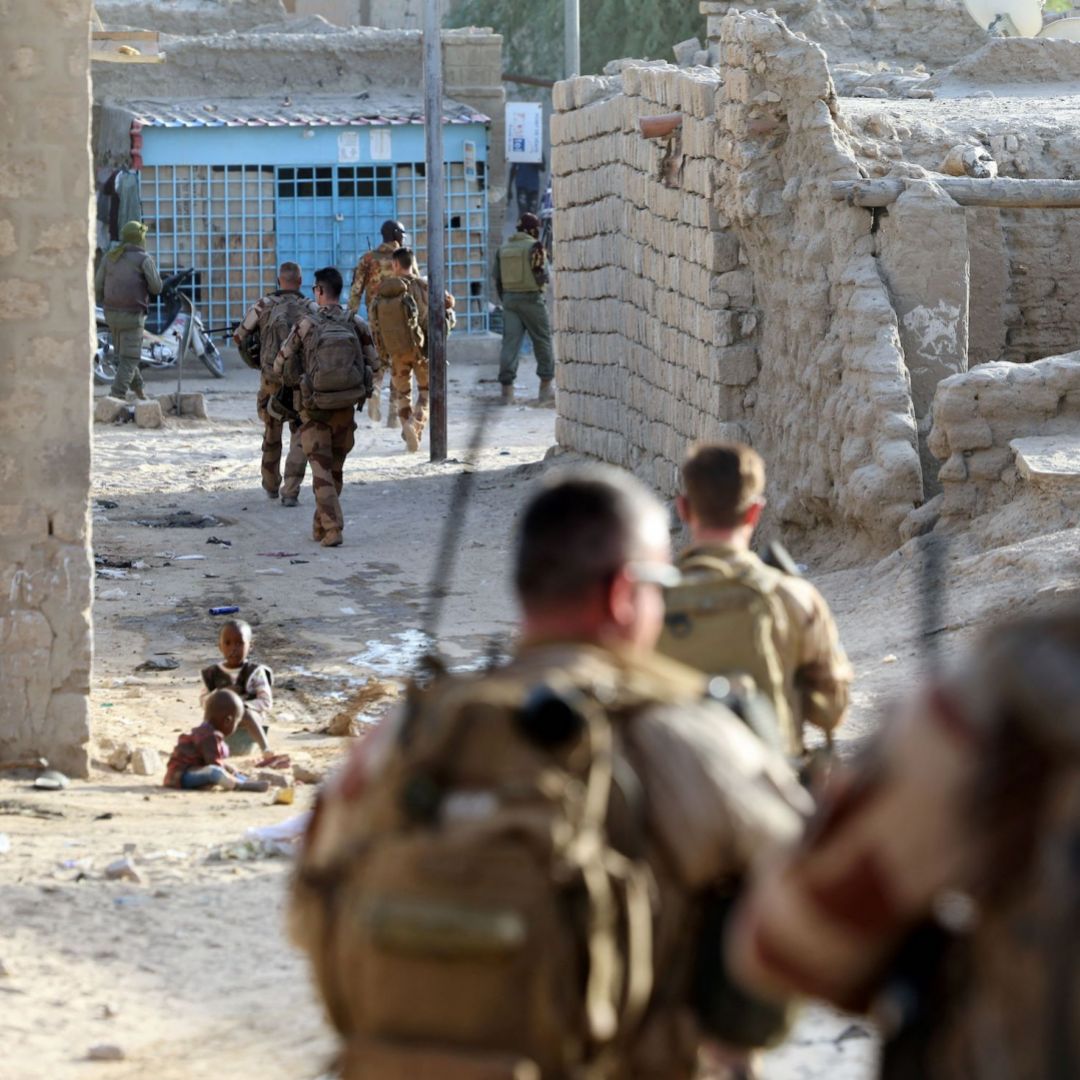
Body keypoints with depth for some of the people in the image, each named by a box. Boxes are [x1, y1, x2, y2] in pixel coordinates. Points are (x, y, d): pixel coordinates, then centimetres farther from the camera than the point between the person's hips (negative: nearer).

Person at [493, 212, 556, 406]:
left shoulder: (503, 250, 9)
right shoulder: (534, 246, -8)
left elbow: (498, 280, 11)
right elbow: (543, 277, -12)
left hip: (509, 298, 5)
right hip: (531, 299, -5)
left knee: (510, 343, 2)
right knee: (542, 342, 7)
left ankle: (507, 390, -3)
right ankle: (546, 387, 8)